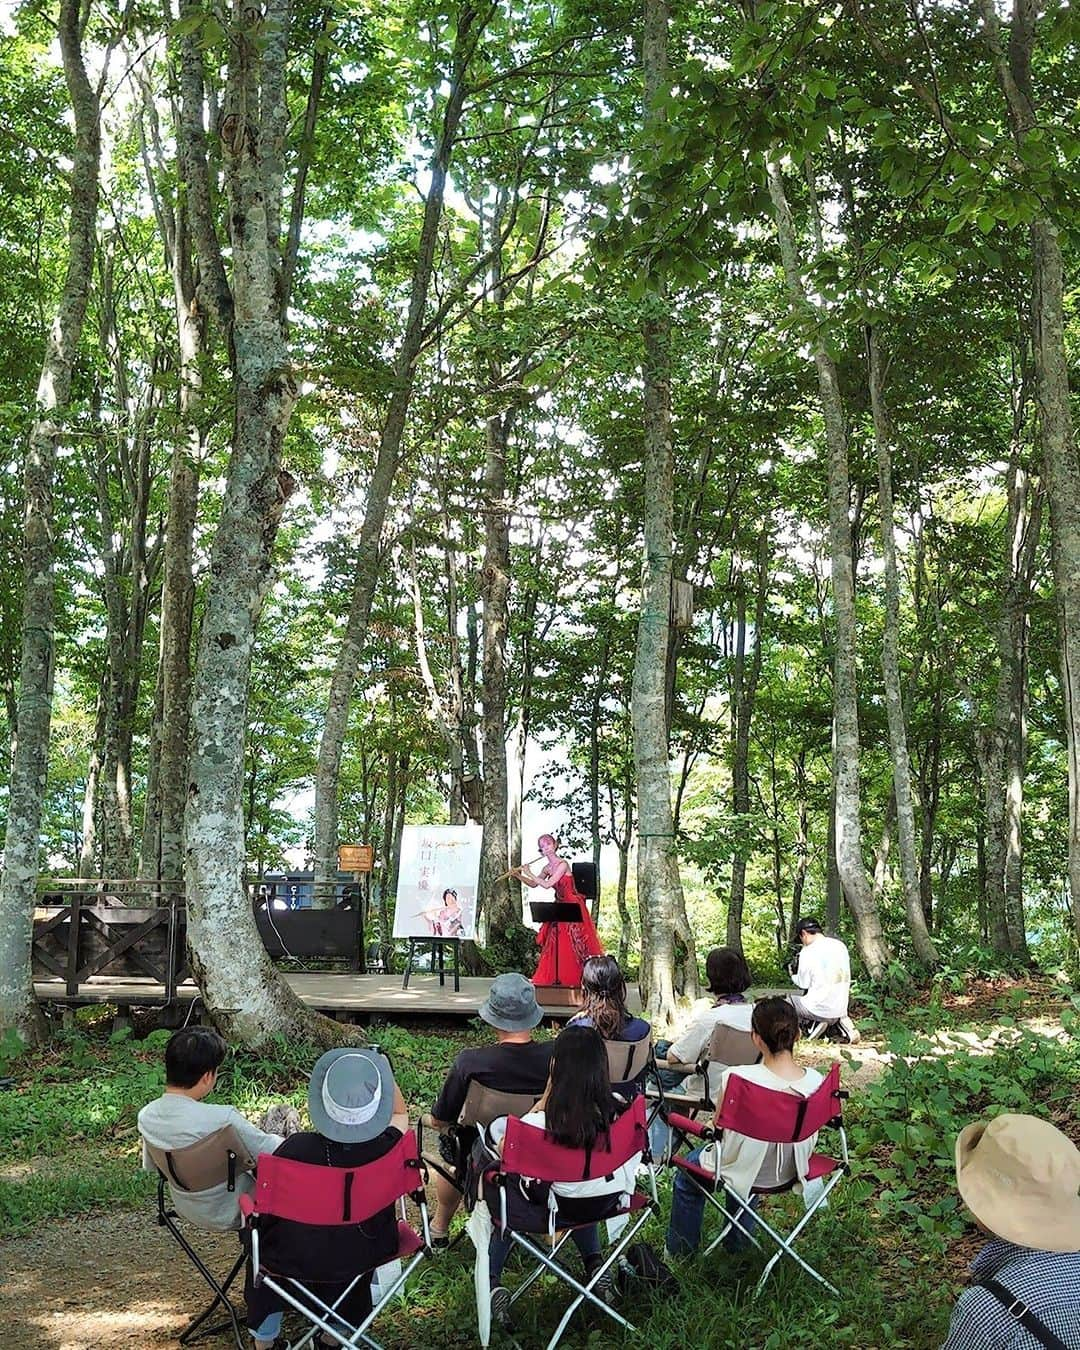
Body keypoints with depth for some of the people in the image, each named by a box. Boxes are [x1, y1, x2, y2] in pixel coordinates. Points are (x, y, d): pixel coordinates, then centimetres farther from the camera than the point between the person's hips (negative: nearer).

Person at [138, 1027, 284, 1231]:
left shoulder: (146, 1116, -16)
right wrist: (271, 1138, 0)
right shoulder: (221, 1119, -37)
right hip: (229, 1214, -6)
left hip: (185, 1208, 6)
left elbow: (149, 1165, 4)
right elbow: (272, 1152, -22)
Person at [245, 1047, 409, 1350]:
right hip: (359, 1260, 2)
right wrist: (383, 1070, -8)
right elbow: (400, 1114, 0)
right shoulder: (388, 1146, -25)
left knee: (261, 1225, 31)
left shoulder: (296, 1149, -29)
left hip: (296, 1259, -1)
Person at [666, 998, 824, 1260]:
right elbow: (809, 1139, -4)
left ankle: (682, 1249, 46)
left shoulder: (736, 1078, -33)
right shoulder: (815, 1081, -21)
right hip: (788, 1173, 4)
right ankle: (738, 1243, 55)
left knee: (686, 1177, 28)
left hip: (742, 1172, -4)